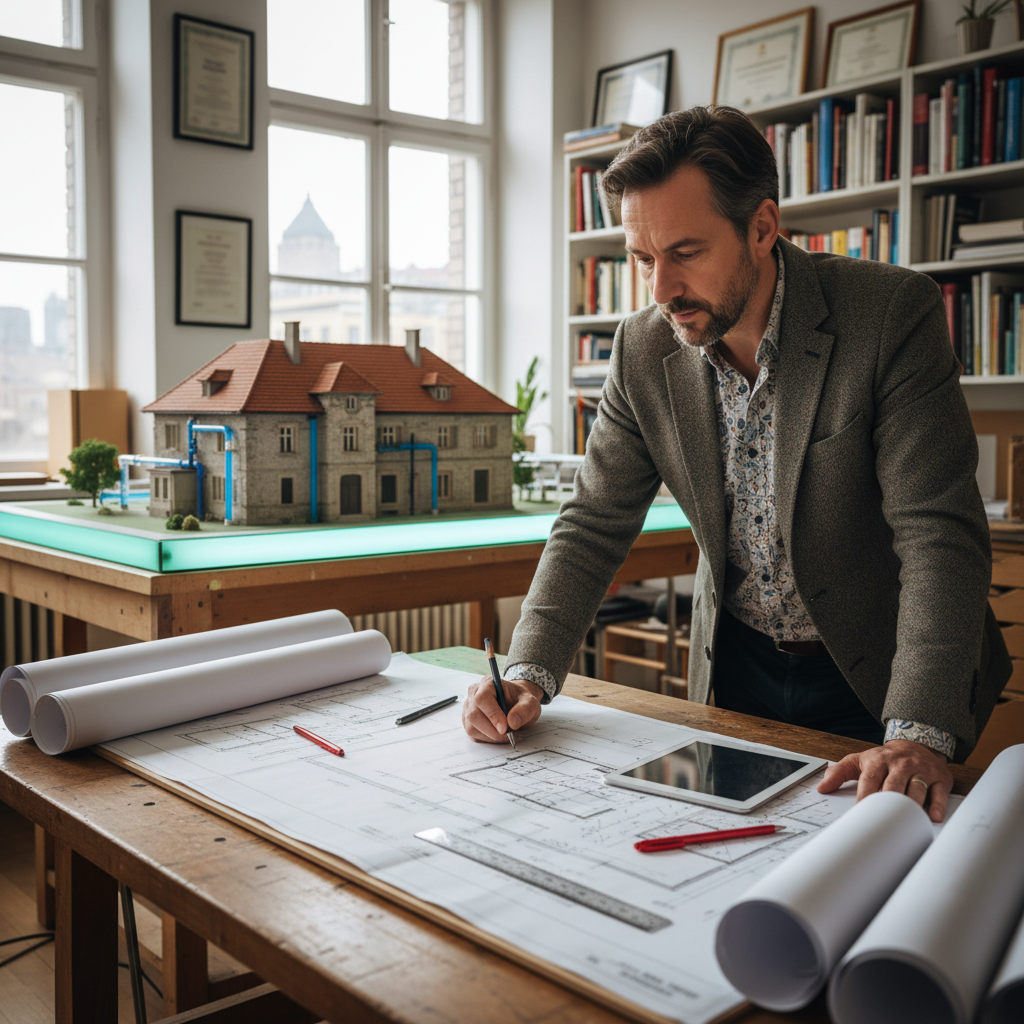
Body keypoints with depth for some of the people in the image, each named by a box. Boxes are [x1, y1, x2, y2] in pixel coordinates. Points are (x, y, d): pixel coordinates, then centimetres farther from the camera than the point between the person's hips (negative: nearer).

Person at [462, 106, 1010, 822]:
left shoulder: (894, 312, -21)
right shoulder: (644, 349, -8)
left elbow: (939, 531, -25)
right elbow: (595, 525, -4)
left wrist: (919, 733, -36)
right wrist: (530, 671, -18)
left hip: (873, 682, -3)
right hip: (736, 673, 4)